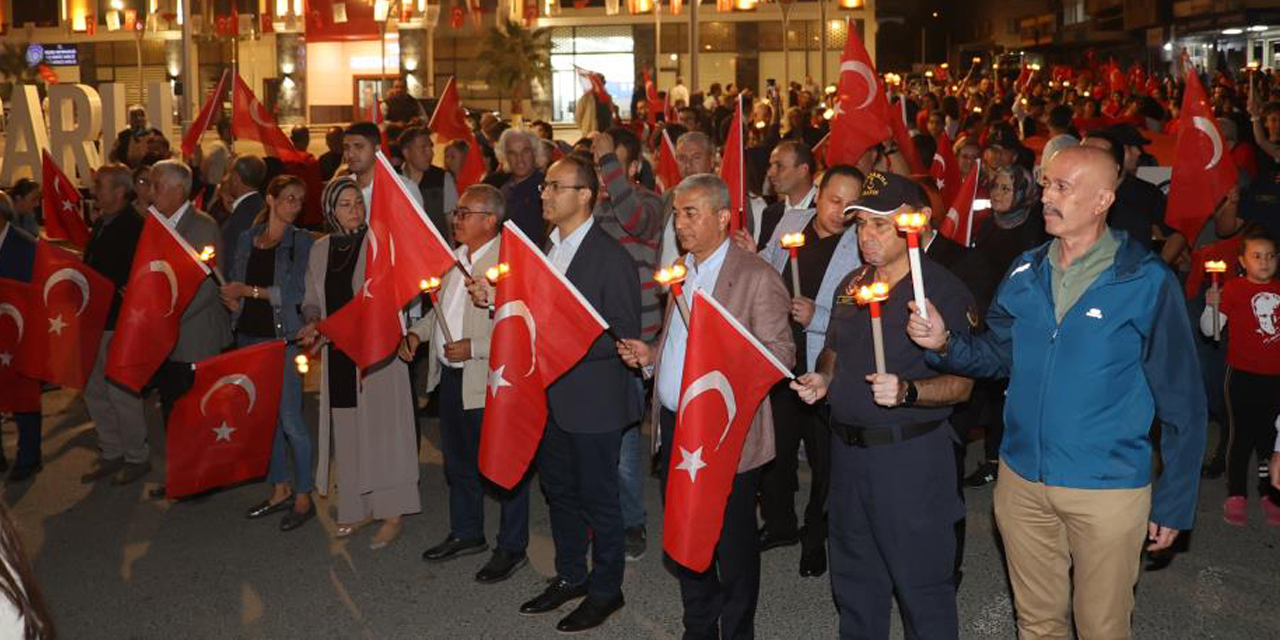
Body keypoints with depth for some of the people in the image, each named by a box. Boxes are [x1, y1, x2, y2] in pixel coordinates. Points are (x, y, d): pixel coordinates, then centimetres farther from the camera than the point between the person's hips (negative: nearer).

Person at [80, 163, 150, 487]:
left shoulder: (134, 227, -16)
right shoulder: (100, 223, 12)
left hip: (118, 323, -9)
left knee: (121, 394, 0)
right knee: (94, 391, 15)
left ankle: (137, 457, 15)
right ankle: (111, 454, 28)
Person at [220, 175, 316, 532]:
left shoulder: (300, 241, -2)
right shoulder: (248, 238, 12)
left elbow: (295, 291, -12)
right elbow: (231, 284, 12)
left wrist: (249, 291, -7)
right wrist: (231, 300, -9)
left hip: (283, 338, -5)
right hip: (249, 335, 5)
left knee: (290, 420, -6)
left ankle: (303, 497, 6)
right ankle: (280, 489, 24)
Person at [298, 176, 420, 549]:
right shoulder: (320, 249, 10)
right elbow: (313, 300, 18)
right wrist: (312, 323, -2)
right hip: (338, 355, 5)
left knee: (381, 428, -2)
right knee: (347, 431, 11)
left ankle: (391, 514, 4)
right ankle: (358, 507, 23)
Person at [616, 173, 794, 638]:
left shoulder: (757, 277, -12)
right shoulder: (681, 271, 12)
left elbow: (782, 352, -14)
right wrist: (651, 355, 5)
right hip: (674, 426, 8)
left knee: (732, 545, 7)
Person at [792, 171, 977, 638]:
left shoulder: (944, 291, -12)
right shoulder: (851, 285, 9)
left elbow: (961, 384, -14)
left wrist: (906, 392, -30)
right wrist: (820, 379, 2)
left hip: (911, 456, -7)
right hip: (848, 451, 7)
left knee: (921, 583, 4)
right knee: (854, 580, 20)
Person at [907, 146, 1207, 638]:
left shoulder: (1147, 283, -13)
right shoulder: (1026, 273, 1)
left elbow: (1181, 402, -8)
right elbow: (998, 354, 8)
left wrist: (1174, 503, -6)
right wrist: (944, 343, -13)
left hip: (1108, 488, -4)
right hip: (1021, 480, 4)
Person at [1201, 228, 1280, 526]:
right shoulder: (1234, 289, -6)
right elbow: (1209, 330, -9)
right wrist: (1211, 306, -25)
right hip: (1243, 376, -4)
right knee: (1241, 436, 3)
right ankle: (1236, 496, 13)